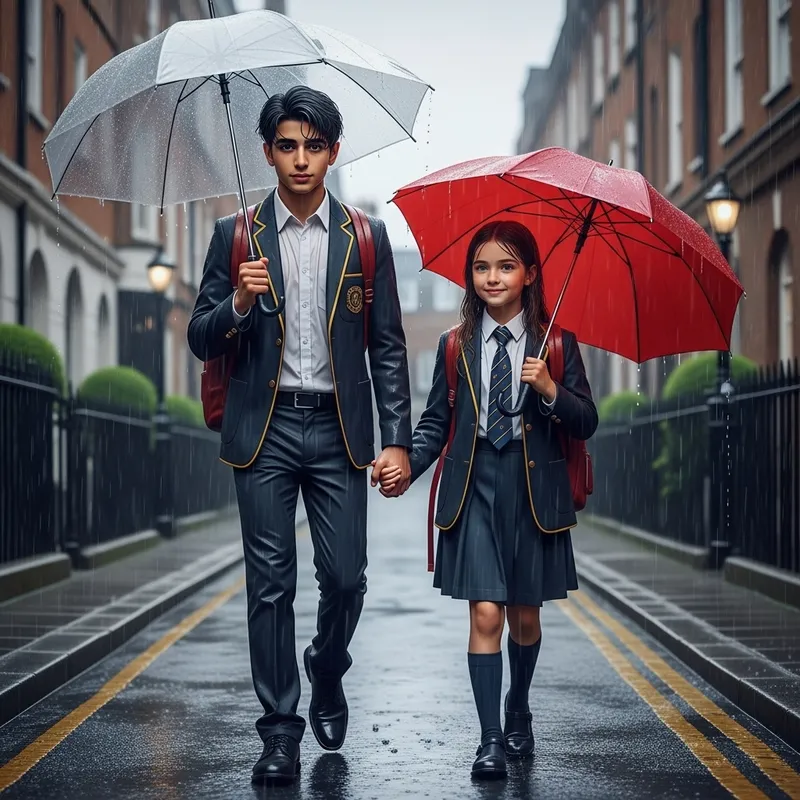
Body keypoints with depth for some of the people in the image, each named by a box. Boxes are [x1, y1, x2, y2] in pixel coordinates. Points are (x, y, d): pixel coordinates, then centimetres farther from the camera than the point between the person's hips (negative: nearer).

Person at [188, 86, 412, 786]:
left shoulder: (366, 237, 7)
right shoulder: (236, 236, 6)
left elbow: (388, 346, 7)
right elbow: (202, 341, 5)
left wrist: (397, 439, -1)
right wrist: (239, 303, -16)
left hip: (338, 430, 0)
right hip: (266, 428, 0)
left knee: (345, 578, -1)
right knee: (270, 583, 0)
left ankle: (328, 678, 29)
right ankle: (281, 728, 10)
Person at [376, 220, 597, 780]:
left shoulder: (556, 344, 1)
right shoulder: (456, 345, 6)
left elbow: (587, 423, 0)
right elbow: (437, 421, 8)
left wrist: (549, 390, -17)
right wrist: (407, 466, -7)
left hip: (534, 489, 0)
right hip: (475, 488, 0)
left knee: (524, 616, 12)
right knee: (485, 613, -8)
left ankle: (518, 711, 37)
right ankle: (491, 740, -3)